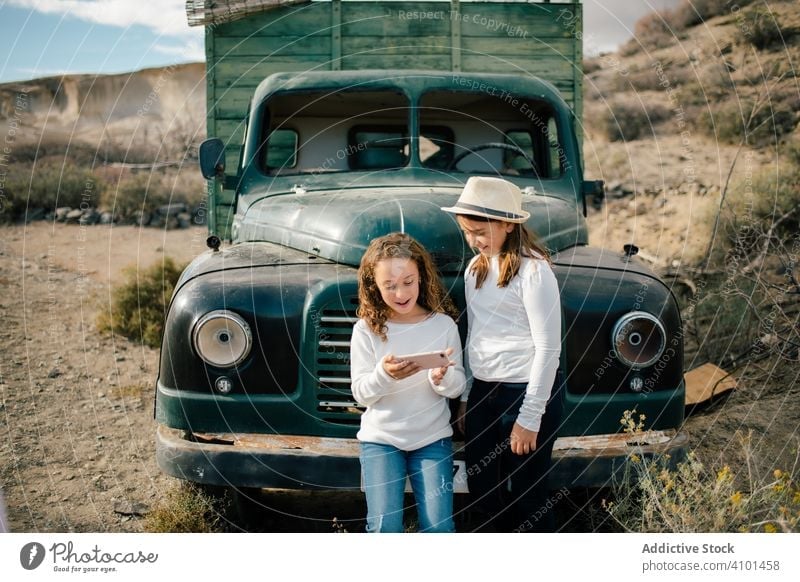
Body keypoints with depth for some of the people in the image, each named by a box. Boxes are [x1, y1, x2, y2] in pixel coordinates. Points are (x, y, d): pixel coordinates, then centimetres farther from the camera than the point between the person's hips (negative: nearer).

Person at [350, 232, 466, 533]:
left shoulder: (443, 324, -5)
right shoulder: (366, 329, -7)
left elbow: (458, 386, -1)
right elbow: (361, 393, -8)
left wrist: (443, 377, -24)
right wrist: (384, 374, -28)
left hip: (433, 439, 1)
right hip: (381, 439, -1)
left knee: (439, 527, -4)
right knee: (384, 527, -6)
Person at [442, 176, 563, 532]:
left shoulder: (533, 270, -14)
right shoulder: (475, 269, 9)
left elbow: (548, 348, -16)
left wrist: (530, 418, -17)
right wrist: (466, 397, 15)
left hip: (526, 394, -7)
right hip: (483, 393, 8)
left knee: (527, 502, 4)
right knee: (482, 499, 15)